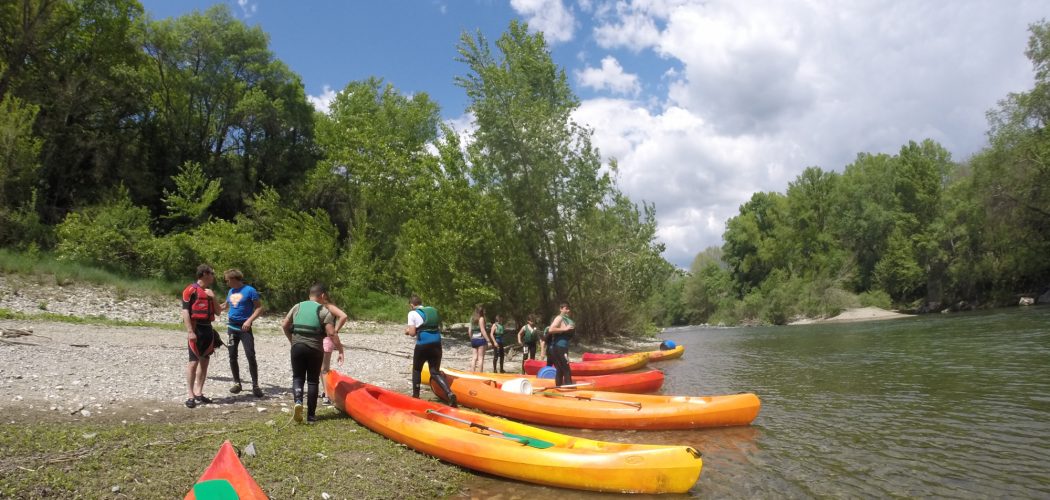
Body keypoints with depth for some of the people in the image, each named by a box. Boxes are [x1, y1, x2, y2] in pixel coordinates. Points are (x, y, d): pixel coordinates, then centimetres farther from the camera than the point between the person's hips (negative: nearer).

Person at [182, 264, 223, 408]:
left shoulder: (210, 291, 16)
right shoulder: (191, 290, -7)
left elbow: (218, 311, 17)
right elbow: (185, 311, -13)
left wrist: (213, 297, 0)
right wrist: (190, 331, -19)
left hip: (208, 328, 8)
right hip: (196, 328, -8)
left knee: (204, 361, 9)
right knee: (194, 362, -8)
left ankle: (199, 393, 15)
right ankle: (191, 395, -5)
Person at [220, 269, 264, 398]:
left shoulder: (250, 290, -9)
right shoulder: (230, 291, 11)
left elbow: (259, 308, -10)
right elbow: (225, 306, 29)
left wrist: (249, 320, -20)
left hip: (244, 328, -6)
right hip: (231, 327, 6)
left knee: (250, 356, -11)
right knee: (232, 356, 7)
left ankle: (255, 386, -6)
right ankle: (237, 383, 18)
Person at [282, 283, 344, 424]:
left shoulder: (297, 306, 10)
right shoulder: (324, 311, -3)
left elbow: (284, 325, 11)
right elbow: (331, 333, -12)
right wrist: (340, 350, -4)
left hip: (297, 347, 3)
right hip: (314, 349, -3)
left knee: (298, 377, 14)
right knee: (312, 381, 8)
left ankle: (298, 401, -14)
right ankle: (311, 415, 10)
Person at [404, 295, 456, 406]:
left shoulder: (413, 313, -1)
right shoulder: (433, 310, 16)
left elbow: (412, 333, -7)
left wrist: (407, 330, 15)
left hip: (422, 345, -4)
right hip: (436, 343, 4)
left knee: (416, 369, 20)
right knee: (435, 371, 8)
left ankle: (415, 395, 26)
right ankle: (450, 393, -13)